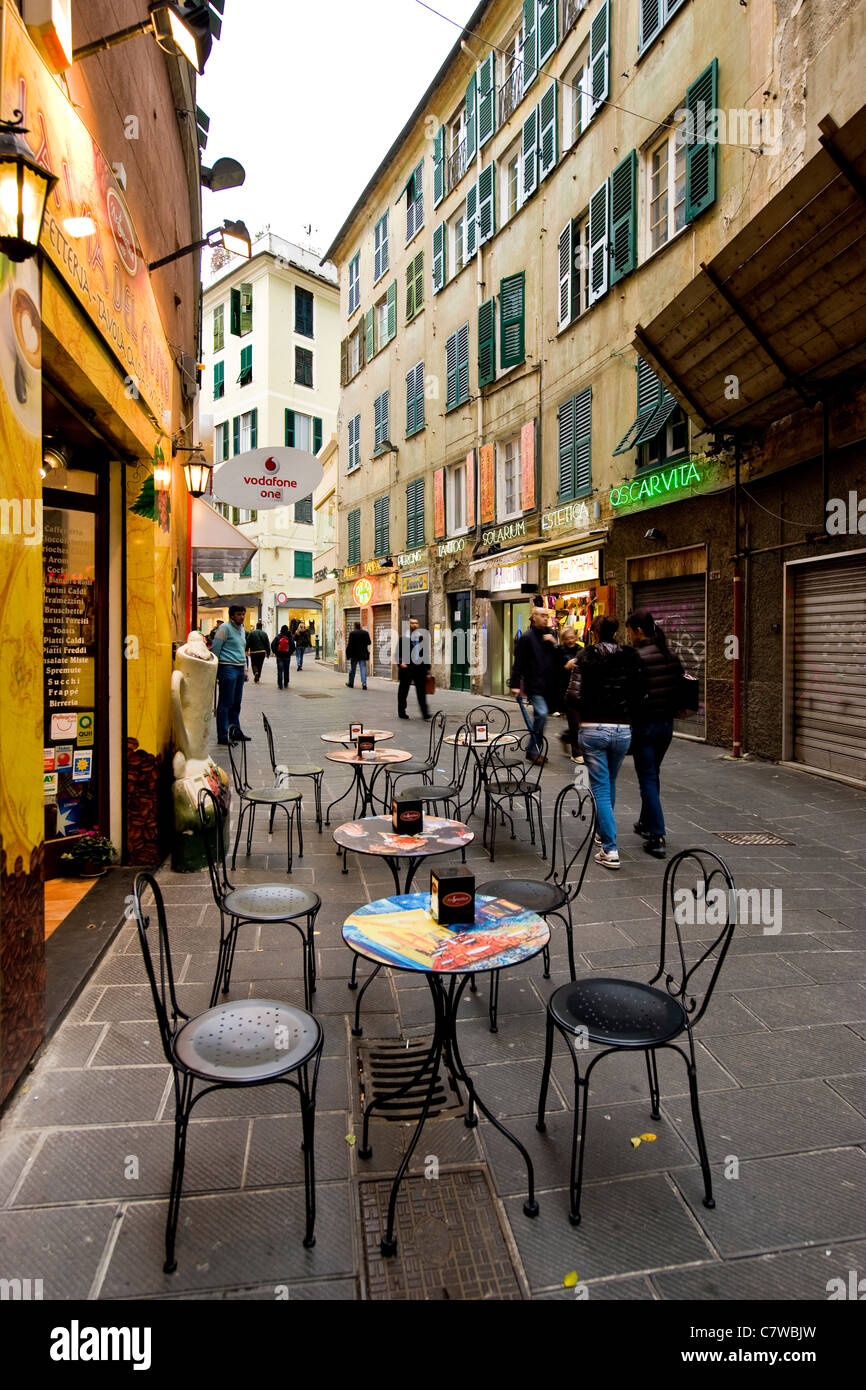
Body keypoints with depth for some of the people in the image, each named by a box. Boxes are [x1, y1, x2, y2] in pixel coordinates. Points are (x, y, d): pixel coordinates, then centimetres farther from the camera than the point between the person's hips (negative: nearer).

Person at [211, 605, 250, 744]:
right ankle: (223, 736, -2)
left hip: (239, 669, 8)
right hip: (228, 668, -8)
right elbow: (215, 649, -10)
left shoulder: (241, 629, 18)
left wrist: (245, 669, 21)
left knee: (236, 703, 12)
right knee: (226, 703, -5)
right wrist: (215, 672, -13)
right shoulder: (225, 628, -6)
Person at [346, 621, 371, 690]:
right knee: (363, 668, 1)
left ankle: (351, 683, 24)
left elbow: (350, 644, -9)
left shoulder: (352, 633, -8)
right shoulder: (365, 633, 2)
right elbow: (369, 643, 7)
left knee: (352, 669, 12)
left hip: (354, 654, -2)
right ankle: (364, 683, -11)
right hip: (363, 655, 2)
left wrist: (348, 654, -3)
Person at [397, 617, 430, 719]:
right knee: (403, 691, 8)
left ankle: (425, 713, -2)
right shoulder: (403, 639, 0)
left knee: (422, 691, -3)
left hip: (419, 669, 2)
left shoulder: (422, 638, 10)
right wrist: (401, 663, -17)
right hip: (406, 669, -2)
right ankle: (401, 712, 20)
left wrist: (427, 668, 10)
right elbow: (398, 653, 0)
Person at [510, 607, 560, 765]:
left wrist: (554, 644, -4)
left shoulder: (550, 636, 16)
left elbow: (559, 658, 13)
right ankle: (533, 750, -9)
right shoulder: (527, 637, -3)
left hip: (548, 685, 6)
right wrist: (515, 684, -11)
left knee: (541, 715, 10)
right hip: (534, 685, -6)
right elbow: (518, 662, -5)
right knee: (541, 713, -19)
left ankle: (533, 750, 21)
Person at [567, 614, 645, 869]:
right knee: (610, 783, 23)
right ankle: (604, 831, 39)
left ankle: (610, 849, -4)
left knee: (600, 787, 1)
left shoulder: (585, 658, -5)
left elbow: (575, 695, -10)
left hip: (593, 729, -3)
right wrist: (628, 716, 12)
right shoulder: (631, 658, 4)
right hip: (623, 730, 4)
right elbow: (640, 693, 0)